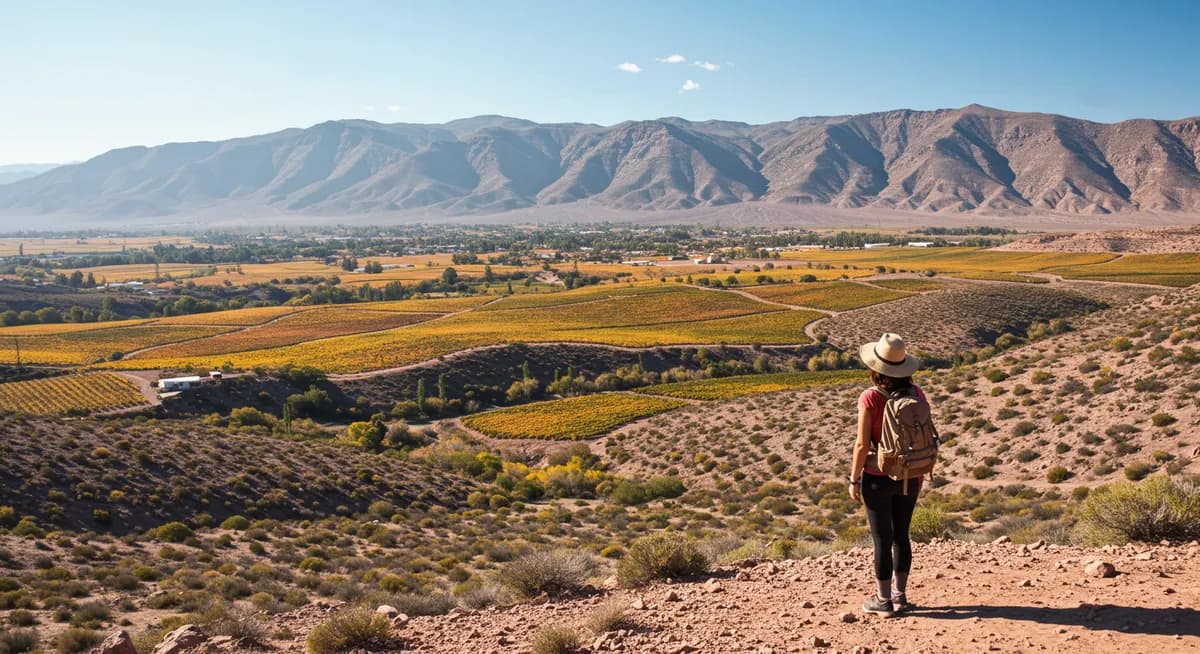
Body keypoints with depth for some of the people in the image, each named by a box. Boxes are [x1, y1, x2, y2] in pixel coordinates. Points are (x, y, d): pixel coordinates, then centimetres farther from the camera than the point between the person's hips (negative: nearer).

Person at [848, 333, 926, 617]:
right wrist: (920, 473, 15)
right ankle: (900, 596, 28)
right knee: (901, 535, 18)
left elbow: (862, 445, -17)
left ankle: (883, 601, 18)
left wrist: (854, 480, -5)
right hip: (908, 477, 4)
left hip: (878, 478, -4)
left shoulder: (870, 398, -18)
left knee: (882, 539, 7)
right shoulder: (916, 394, -5)